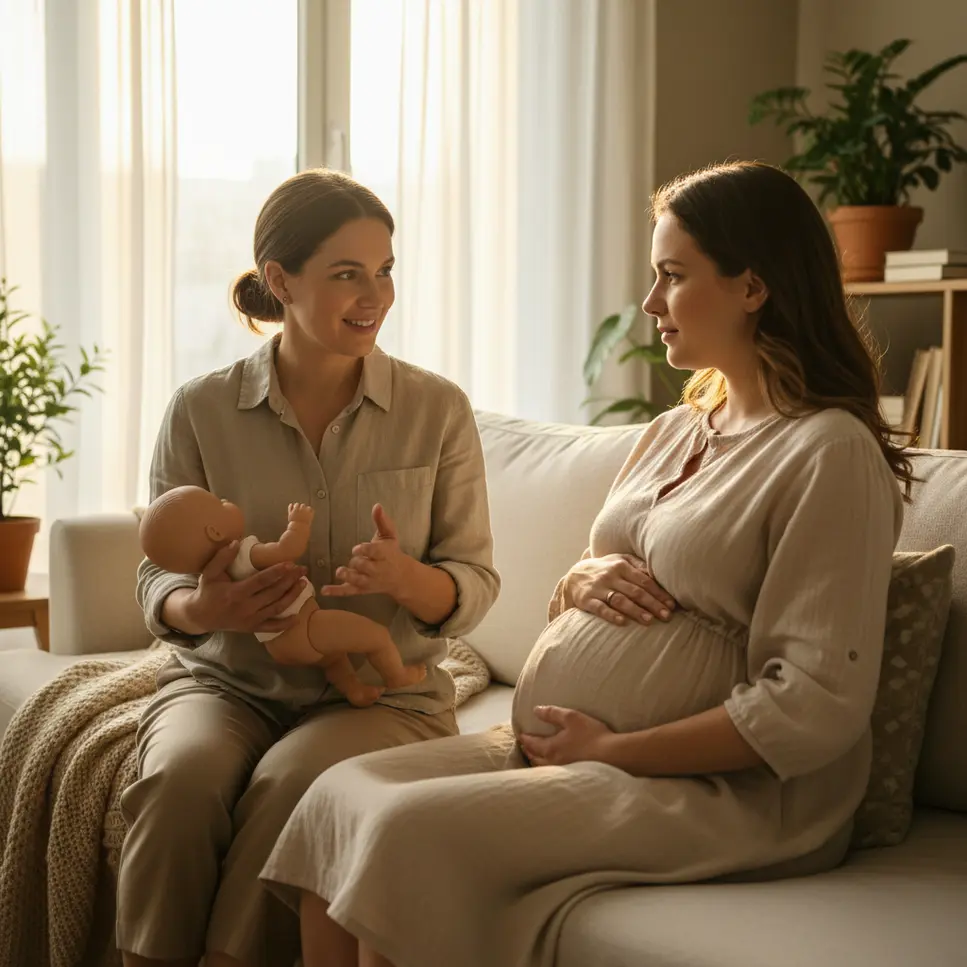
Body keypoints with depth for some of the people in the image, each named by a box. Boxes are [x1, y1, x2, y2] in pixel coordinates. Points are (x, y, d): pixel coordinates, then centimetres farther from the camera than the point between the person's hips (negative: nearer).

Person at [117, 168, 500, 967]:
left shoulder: (438, 410, 0)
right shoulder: (201, 412, 1)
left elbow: (475, 586, 0)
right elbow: (158, 578, 6)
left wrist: (402, 576, -22)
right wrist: (201, 608, -19)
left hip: (381, 691, -1)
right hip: (226, 680, 1)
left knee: (288, 784, -33)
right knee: (180, 778, -32)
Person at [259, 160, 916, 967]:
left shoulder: (831, 451, -12)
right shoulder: (675, 430, 15)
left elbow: (817, 702, -19)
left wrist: (613, 749, -16)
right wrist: (582, 581, -2)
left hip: (715, 790, -8)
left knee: (411, 830, -24)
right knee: (342, 796, -9)